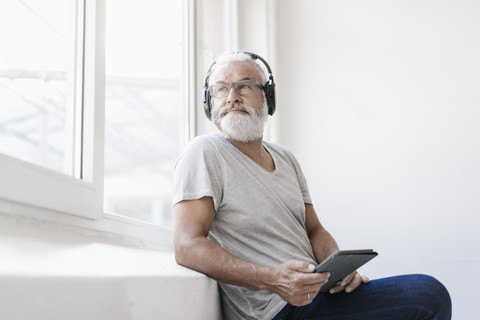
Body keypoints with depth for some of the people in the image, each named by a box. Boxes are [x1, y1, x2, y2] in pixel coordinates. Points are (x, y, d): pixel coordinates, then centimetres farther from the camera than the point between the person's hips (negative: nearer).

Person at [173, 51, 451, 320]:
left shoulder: (286, 160, 17)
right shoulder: (204, 153, -7)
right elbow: (187, 247, -17)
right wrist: (272, 280, -29)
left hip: (313, 291, 8)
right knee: (429, 294, -15)